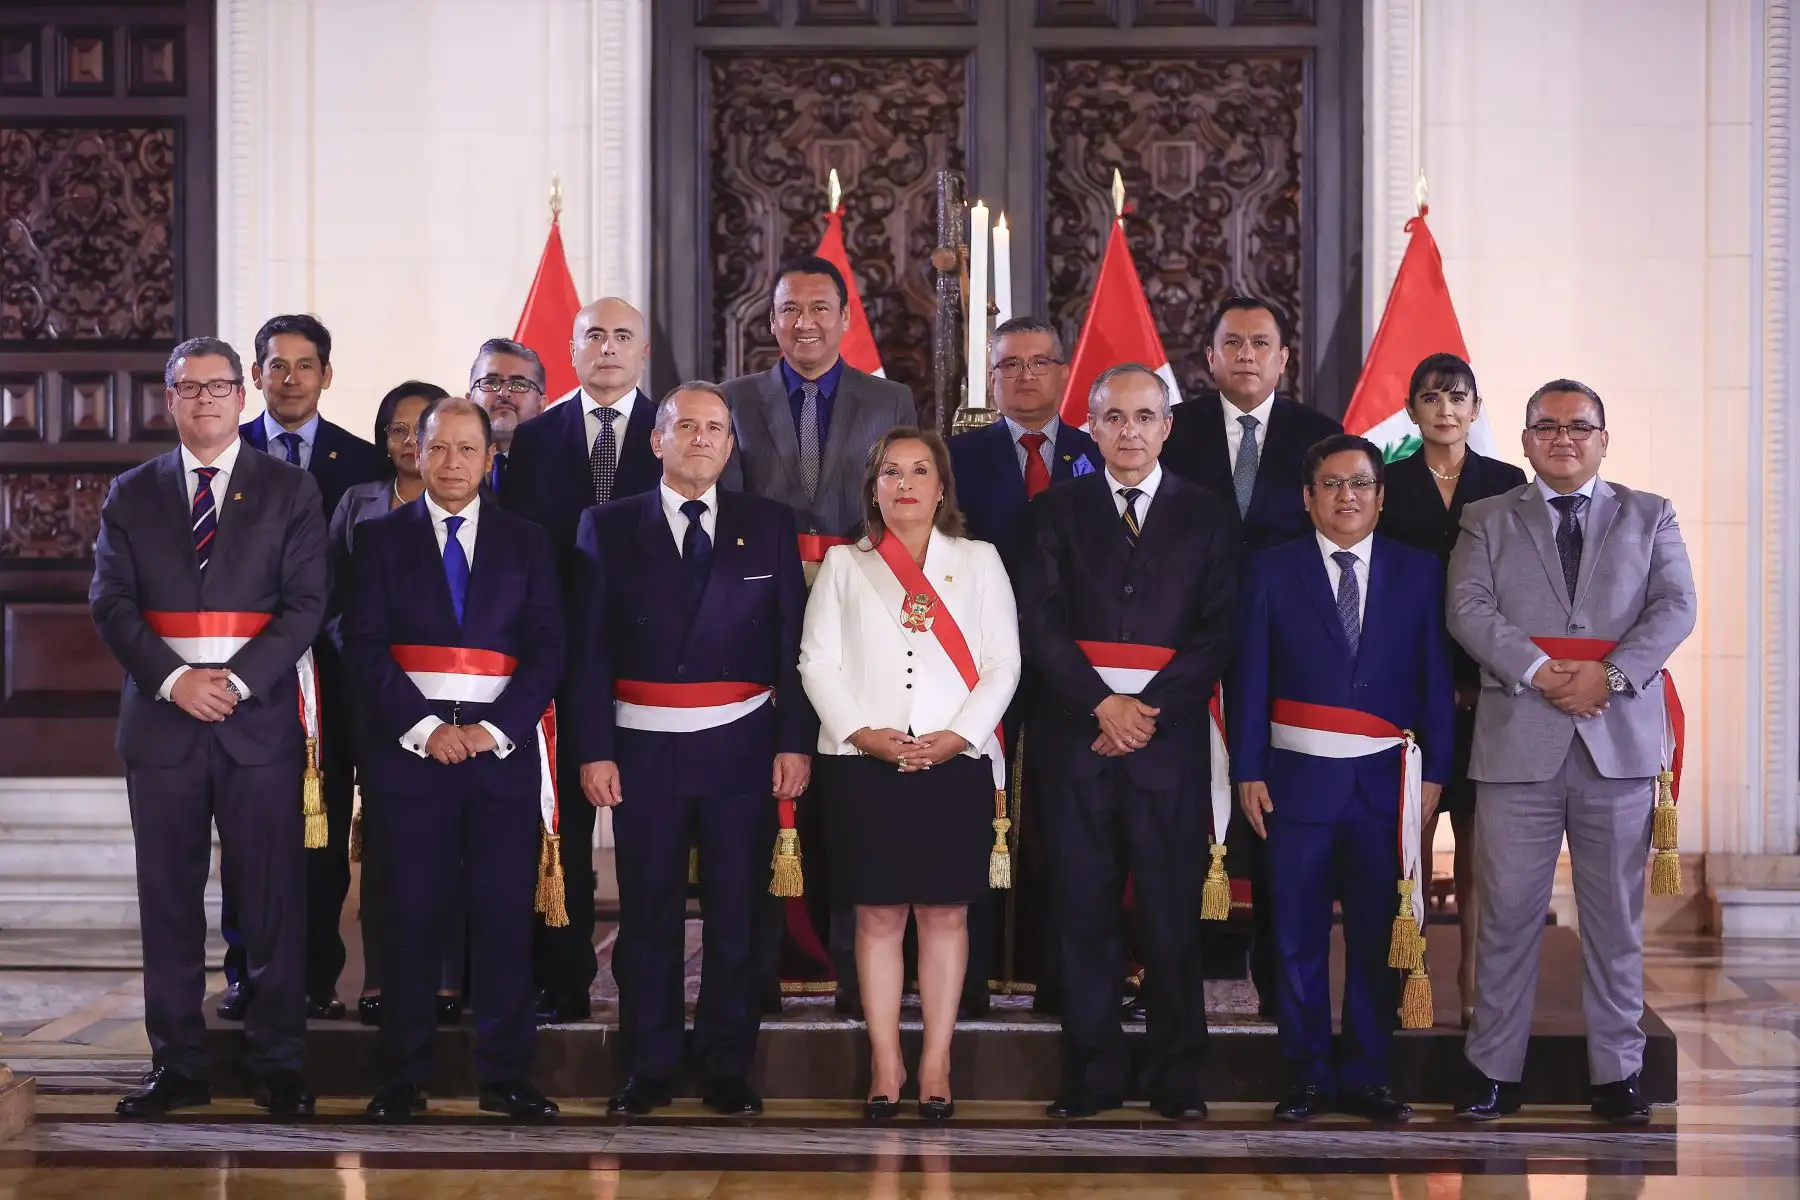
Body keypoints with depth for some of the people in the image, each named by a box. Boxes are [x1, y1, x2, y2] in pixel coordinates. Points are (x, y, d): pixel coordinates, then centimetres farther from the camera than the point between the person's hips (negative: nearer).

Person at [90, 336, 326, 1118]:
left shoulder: (289, 490, 6)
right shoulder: (132, 494, 11)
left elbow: (306, 602, -2)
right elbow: (110, 603, 3)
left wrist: (238, 679, -13)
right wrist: (173, 680, -11)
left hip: (260, 718, -2)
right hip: (160, 719, 2)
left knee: (274, 899, 0)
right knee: (169, 899, 5)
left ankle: (278, 1066, 7)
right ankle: (177, 1064, 12)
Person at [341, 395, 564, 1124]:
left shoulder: (525, 543, 12)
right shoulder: (381, 538, 9)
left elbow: (547, 649, 5)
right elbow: (365, 646, 0)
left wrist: (494, 728, -8)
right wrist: (423, 727, -11)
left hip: (502, 748, 1)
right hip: (408, 748, -1)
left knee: (504, 913, 0)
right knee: (410, 914, -1)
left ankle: (506, 1074, 6)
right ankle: (403, 1078, 4)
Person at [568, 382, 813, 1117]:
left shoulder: (769, 526, 7)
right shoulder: (608, 527, 5)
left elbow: (793, 639, 4)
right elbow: (590, 648, 1)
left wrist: (796, 741, -4)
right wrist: (593, 749, -6)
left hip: (741, 747, 1)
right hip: (644, 750, 0)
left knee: (737, 915, 4)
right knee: (648, 916, 4)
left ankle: (727, 1070, 14)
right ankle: (647, 1070, 14)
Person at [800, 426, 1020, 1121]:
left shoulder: (978, 562, 11)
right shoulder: (843, 565, 12)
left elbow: (1002, 664, 4)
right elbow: (818, 661, 4)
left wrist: (958, 736, -9)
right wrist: (861, 732, -10)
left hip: (957, 762, 0)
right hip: (864, 766, 0)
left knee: (945, 912, 1)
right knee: (878, 914, 1)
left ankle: (936, 1065, 7)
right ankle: (885, 1066, 6)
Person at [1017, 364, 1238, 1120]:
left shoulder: (1206, 516, 9)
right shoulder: (1057, 512, 10)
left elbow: (1217, 632, 2)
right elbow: (1040, 624, 2)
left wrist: (1149, 709, -10)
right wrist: (1101, 704, -11)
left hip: (1170, 738, -1)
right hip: (1077, 737, 1)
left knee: (1173, 917, -1)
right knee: (1086, 915, 2)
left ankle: (1176, 1078, 7)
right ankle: (1092, 1075, 8)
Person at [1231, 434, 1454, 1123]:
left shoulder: (1418, 574, 8)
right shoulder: (1272, 572, 6)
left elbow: (1436, 678, 6)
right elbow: (1250, 678, 4)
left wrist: (1434, 772, 0)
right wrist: (1248, 770, -2)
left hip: (1385, 781, 1)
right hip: (1299, 779, -1)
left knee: (1376, 936, 4)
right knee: (1298, 936, 0)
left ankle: (1365, 1078, 13)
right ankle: (1309, 1077, 10)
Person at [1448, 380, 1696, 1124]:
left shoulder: (1649, 517, 14)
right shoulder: (1487, 521, 12)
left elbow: (1675, 607, 1)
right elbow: (1468, 610, -2)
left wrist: (1611, 674, -14)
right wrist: (1539, 672, -16)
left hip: (1620, 739, 1)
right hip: (1519, 742, -1)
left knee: (1616, 917, 4)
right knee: (1507, 914, 0)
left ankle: (1617, 1074, 12)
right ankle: (1493, 1071, 8)